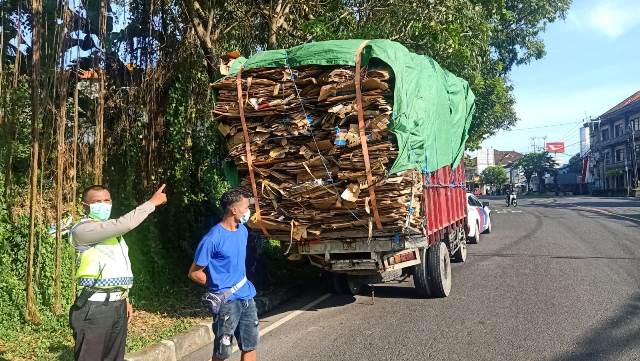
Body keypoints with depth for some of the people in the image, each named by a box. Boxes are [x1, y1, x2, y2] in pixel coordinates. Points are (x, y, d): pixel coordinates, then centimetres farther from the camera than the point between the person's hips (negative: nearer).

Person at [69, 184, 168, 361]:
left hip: (118, 305, 8)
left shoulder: (113, 229, 18)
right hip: (95, 307, -8)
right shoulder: (82, 229, -11)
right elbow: (125, 224, -23)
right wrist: (152, 202, -16)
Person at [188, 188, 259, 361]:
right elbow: (194, 273, -9)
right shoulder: (213, 239, -17)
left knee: (250, 346, 11)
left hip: (247, 297, 7)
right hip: (226, 301, -7)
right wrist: (218, 286, -1)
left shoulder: (243, 230, 6)